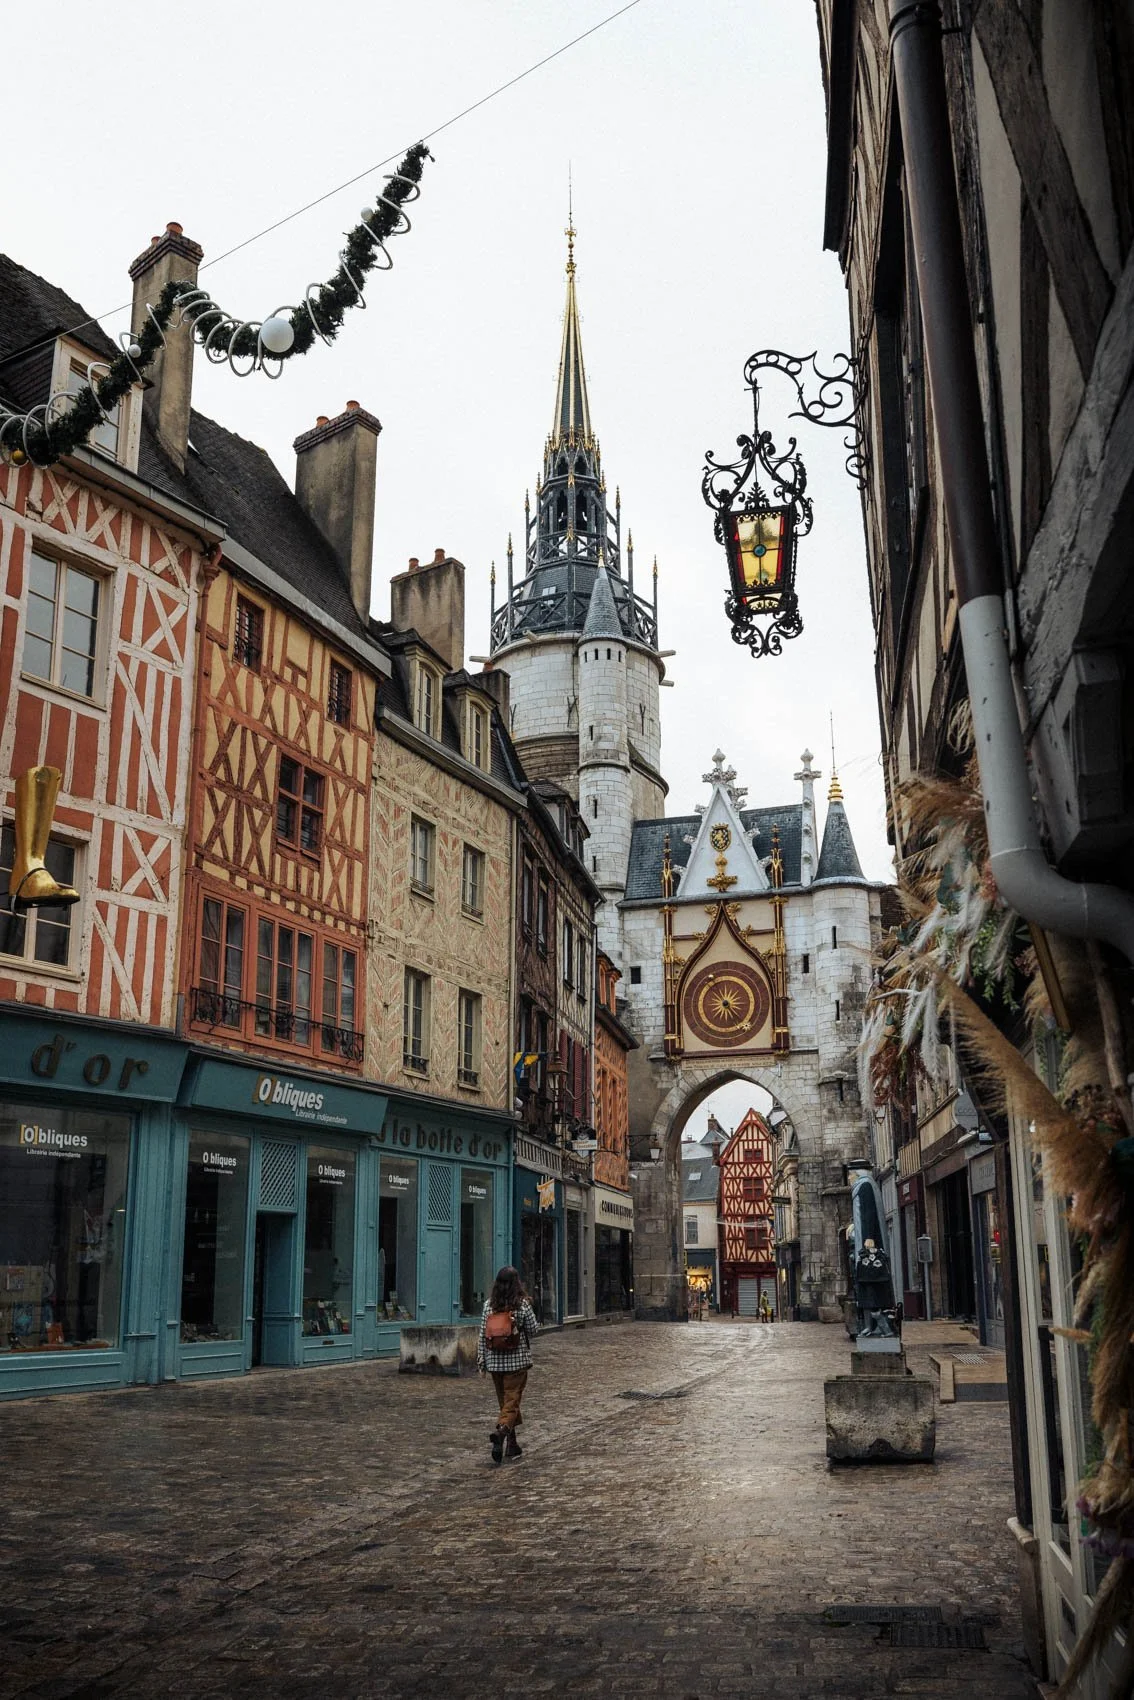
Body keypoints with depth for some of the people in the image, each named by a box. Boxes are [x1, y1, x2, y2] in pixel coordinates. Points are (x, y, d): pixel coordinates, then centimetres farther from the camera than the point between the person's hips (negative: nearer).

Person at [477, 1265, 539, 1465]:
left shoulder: (489, 1304, 0)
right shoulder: (523, 1304, -9)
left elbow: (482, 1335, 2)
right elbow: (533, 1329, 0)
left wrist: (481, 1361, 7)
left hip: (495, 1361, 4)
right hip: (517, 1360, -4)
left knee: (504, 1401, 15)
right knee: (512, 1400, -1)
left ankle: (512, 1445, 21)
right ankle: (501, 1431, -27)